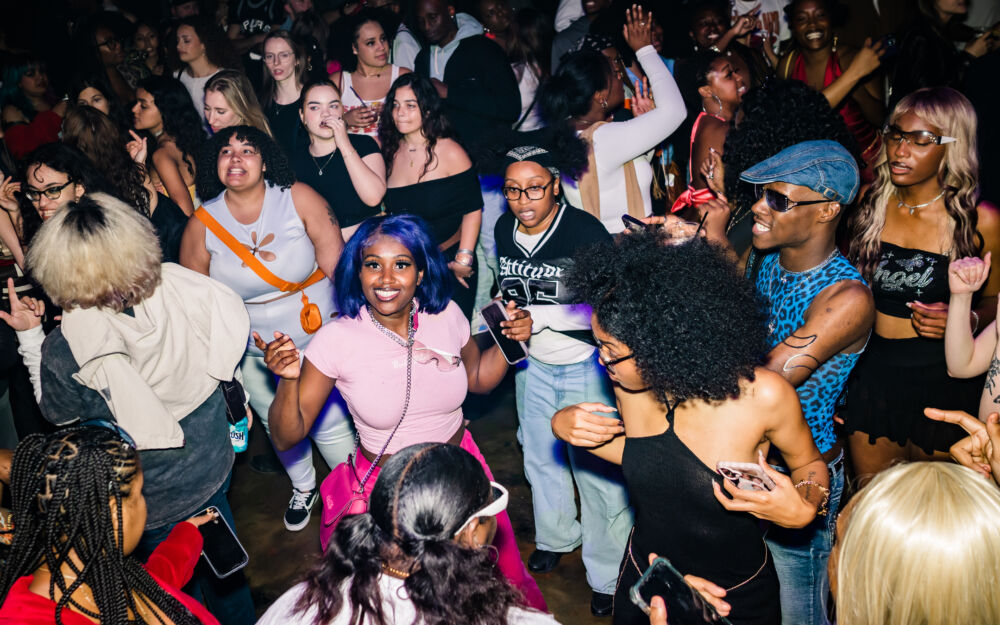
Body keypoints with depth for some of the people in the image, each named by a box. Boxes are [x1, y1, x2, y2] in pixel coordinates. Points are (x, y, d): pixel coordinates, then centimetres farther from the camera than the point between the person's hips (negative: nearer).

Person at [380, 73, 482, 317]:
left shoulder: (449, 152, -11)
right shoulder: (390, 151, 2)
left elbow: (472, 209, -10)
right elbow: (390, 211, 12)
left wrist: (463, 259, -14)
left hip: (448, 262, -4)